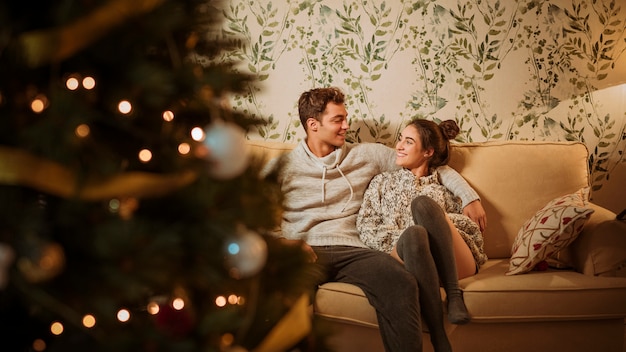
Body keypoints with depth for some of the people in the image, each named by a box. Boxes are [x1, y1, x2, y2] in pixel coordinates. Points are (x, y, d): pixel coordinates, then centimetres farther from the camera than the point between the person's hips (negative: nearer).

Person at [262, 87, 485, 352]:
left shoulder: (365, 155, 21)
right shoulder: (281, 167, 15)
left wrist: (469, 197, 16)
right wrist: (283, 241, -11)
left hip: (351, 251, 2)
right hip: (305, 252, -2)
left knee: (402, 283, -33)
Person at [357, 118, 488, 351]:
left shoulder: (445, 186, 24)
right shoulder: (383, 182, 26)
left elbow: (474, 229, 10)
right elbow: (365, 227, 10)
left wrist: (437, 220, -6)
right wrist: (404, 236, -6)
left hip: (453, 263, 0)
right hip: (405, 256, 0)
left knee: (423, 203, -27)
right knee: (414, 233, -37)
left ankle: (454, 295, -31)